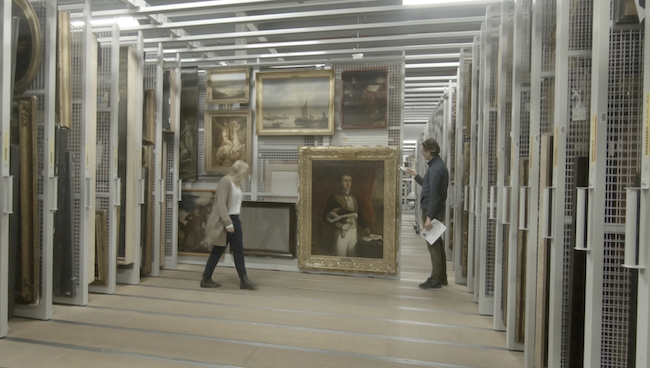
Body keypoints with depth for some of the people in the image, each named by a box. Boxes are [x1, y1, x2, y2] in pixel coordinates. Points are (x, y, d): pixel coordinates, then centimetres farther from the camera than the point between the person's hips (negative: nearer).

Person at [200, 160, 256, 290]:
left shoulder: (237, 184, 11)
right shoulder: (225, 182, -15)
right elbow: (221, 204, -21)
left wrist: (233, 222, 7)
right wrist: (228, 224, -23)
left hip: (234, 220, 9)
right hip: (223, 221, -9)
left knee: (238, 251, 8)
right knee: (218, 251, 2)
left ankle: (244, 280, 14)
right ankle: (206, 279, 16)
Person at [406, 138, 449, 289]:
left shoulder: (436, 168, -19)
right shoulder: (438, 165, 12)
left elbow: (434, 194, -23)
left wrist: (429, 217, -24)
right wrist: (416, 176, 28)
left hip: (432, 210, -10)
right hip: (436, 210, 10)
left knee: (433, 244, -2)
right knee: (437, 244, 16)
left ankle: (436, 279, 7)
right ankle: (441, 277, 27)